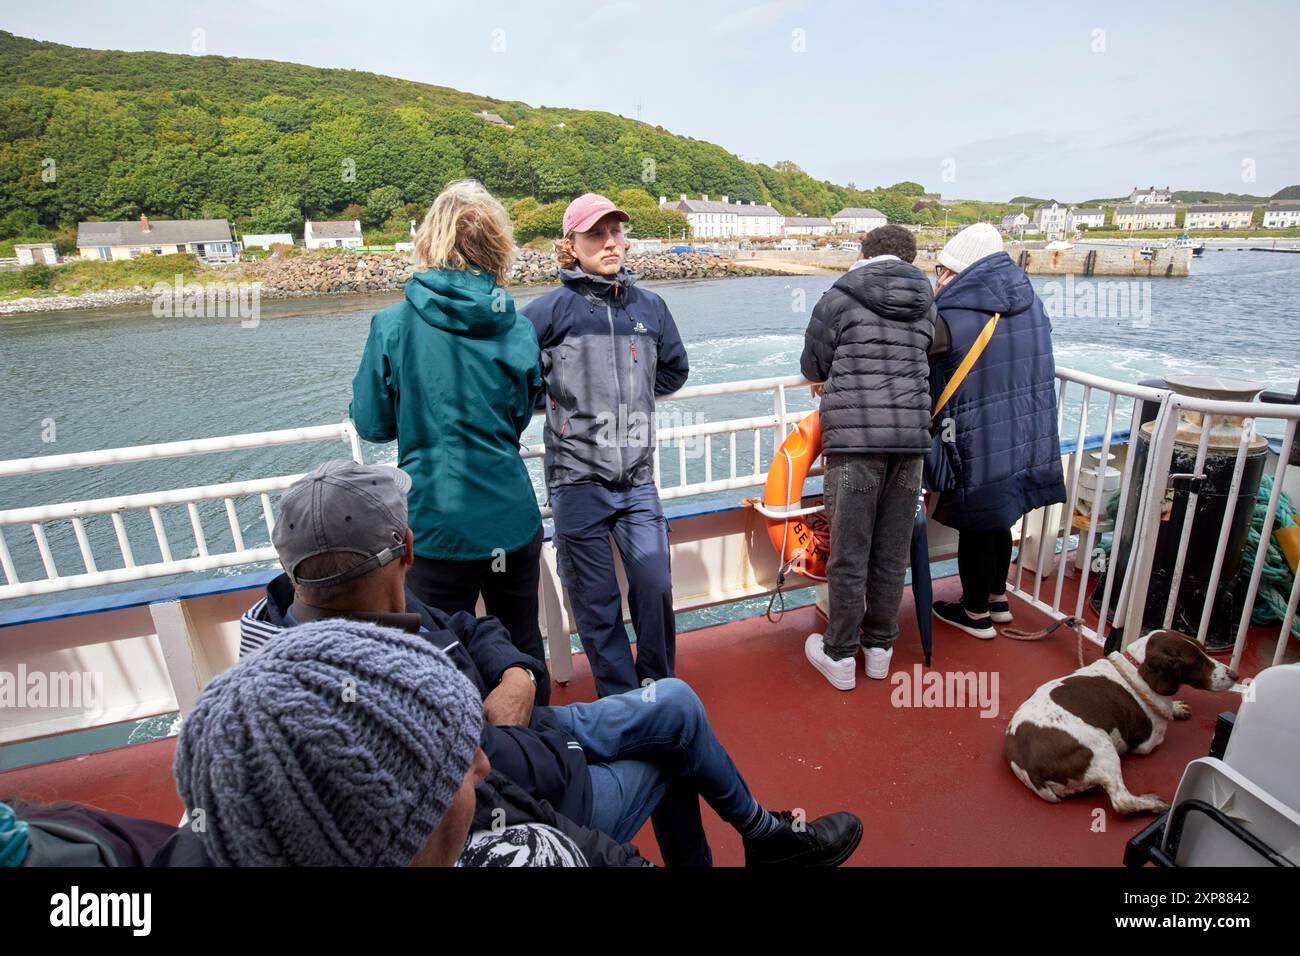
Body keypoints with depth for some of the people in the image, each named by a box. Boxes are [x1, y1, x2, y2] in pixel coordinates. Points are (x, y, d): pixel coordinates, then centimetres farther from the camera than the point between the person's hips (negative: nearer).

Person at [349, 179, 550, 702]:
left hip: (437, 526, -3)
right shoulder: (518, 328, -3)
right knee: (523, 649, 21)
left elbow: (372, 424, -2)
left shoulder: (393, 325, -10)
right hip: (512, 519, 3)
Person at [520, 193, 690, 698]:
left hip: (638, 478, 3)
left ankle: (661, 690, 30)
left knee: (656, 586, 5)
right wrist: (558, 394, 2)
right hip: (578, 481, -2)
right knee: (597, 602, 7)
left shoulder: (650, 306, 7)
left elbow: (674, 372, 22)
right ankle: (621, 703, 27)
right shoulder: (552, 308, -6)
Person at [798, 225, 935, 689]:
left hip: (854, 439, -4)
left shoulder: (840, 297, 0)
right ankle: (880, 648, 28)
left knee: (849, 555, 4)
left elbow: (812, 366, 8)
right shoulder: (926, 304, 13)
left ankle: (840, 656, 17)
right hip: (911, 437, 5)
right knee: (893, 553, 13)